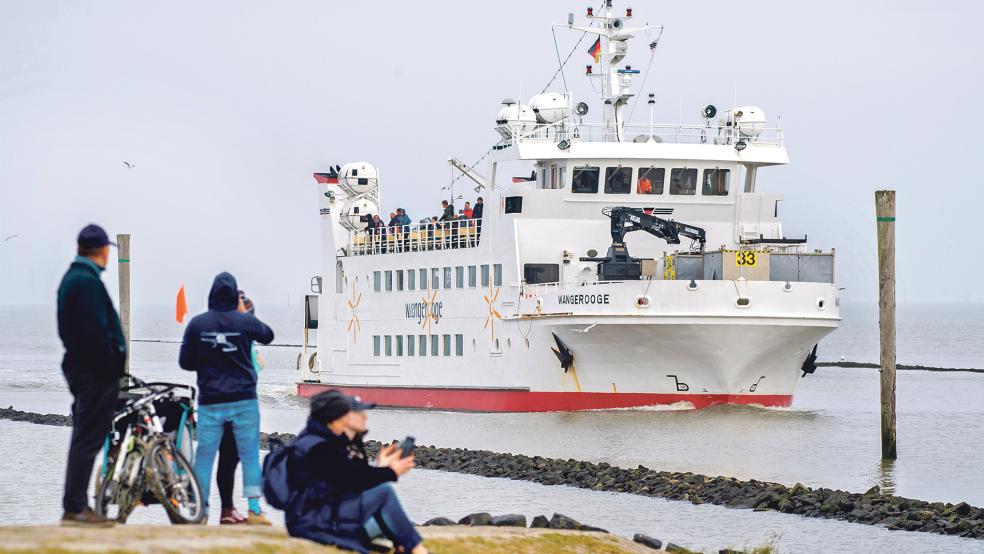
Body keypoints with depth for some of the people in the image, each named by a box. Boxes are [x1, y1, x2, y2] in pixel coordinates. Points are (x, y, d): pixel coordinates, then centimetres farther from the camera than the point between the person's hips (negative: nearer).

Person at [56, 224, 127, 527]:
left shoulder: (71, 278, 15)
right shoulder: (88, 282, -16)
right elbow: (96, 332, -22)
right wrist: (111, 368, -16)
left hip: (79, 367, 10)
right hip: (96, 373, -10)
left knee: (85, 438, 14)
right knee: (88, 439, -8)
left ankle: (76, 505, 16)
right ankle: (75, 508, -8)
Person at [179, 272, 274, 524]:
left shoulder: (197, 323, -4)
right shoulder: (245, 321, -5)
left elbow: (185, 362, 1)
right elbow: (268, 335, 17)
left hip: (210, 402, 0)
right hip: (244, 400, 0)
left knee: (204, 456, 7)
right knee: (250, 456, 5)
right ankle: (254, 509, 0)